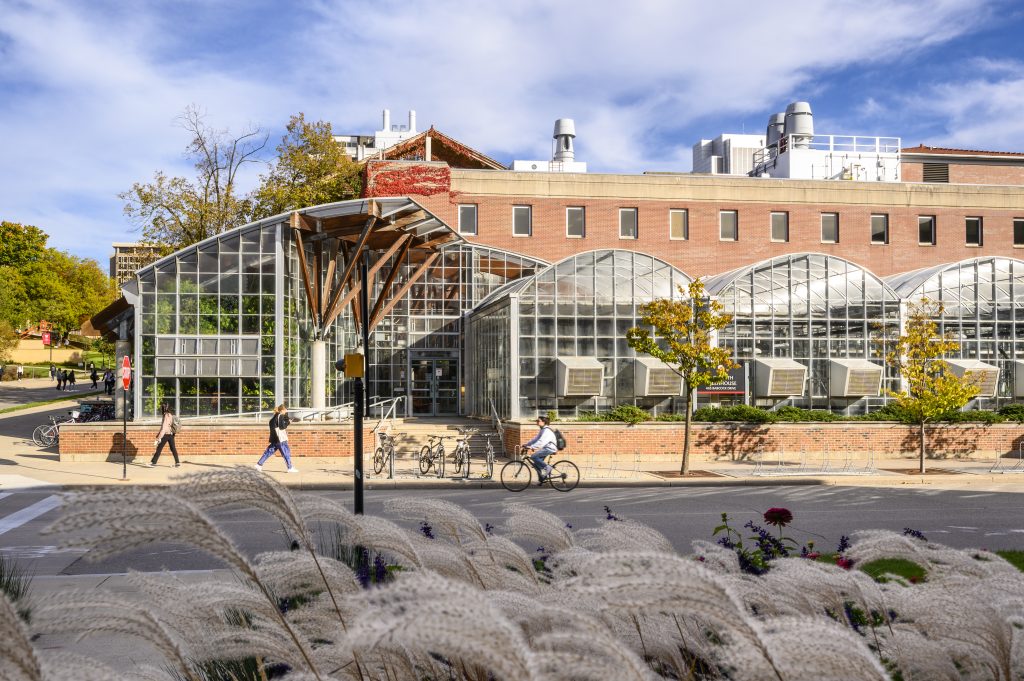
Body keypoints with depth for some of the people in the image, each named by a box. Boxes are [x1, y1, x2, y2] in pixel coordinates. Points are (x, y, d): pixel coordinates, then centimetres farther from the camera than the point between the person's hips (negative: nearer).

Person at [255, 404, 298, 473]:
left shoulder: (275, 416, 16)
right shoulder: (280, 416, -12)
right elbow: (282, 426, -19)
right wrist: (288, 422, -8)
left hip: (275, 438, 9)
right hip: (280, 438, -9)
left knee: (269, 451, 13)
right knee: (286, 453, -6)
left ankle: (259, 464, 15)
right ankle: (290, 468, -6)